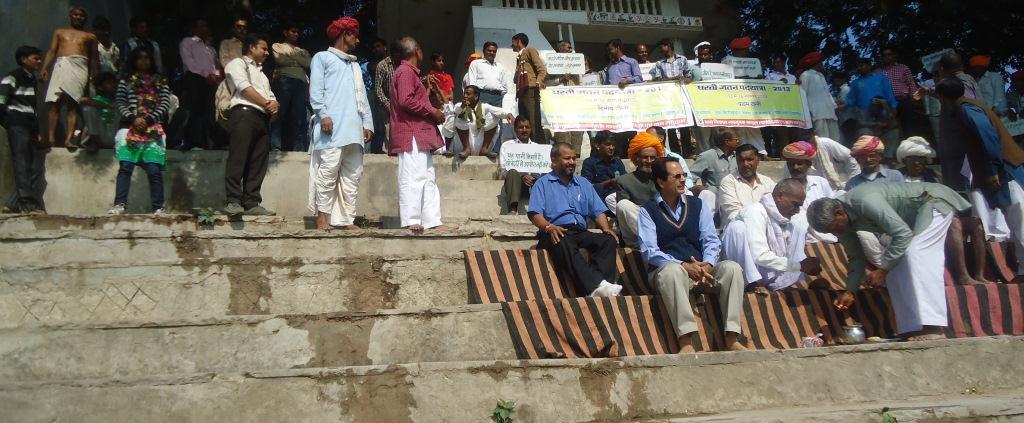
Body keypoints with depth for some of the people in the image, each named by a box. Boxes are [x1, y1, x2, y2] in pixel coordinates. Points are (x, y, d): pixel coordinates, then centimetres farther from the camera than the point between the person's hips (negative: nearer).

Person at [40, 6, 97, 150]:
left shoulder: (90, 37, 22)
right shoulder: (59, 32, 26)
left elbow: (93, 59, 18)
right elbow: (51, 51, 17)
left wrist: (94, 78, 6)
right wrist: (44, 68, 2)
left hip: (79, 67, -2)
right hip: (61, 65, 2)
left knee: (73, 103, -14)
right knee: (54, 102, -13)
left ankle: (69, 138, -23)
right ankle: (51, 136, -16)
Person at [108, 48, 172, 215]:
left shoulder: (160, 81, 19)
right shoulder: (126, 81, 19)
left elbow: (165, 104, 8)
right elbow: (120, 103, 9)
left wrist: (148, 119, -6)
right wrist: (132, 118, -9)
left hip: (153, 130, 0)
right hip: (131, 129, 0)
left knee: (154, 169, -8)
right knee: (125, 167, -10)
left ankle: (158, 208, -8)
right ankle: (119, 204, -13)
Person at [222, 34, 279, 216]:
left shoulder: (261, 73, 34)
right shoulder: (238, 63, 11)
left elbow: (270, 96, 23)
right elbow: (244, 87, -6)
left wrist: (274, 105, -1)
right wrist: (267, 104, -4)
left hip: (263, 118, 8)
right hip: (245, 113, -8)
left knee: (258, 163, -1)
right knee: (238, 159, -15)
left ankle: (251, 203, -2)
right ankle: (233, 201, -19)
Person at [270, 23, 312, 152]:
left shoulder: (303, 51, 32)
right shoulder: (278, 46, 23)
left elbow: (310, 64, 12)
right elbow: (279, 59, 2)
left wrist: (293, 56, 6)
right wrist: (298, 60, 9)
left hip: (301, 83, 3)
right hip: (284, 80, -3)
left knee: (299, 119, -8)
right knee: (279, 115, -15)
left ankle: (300, 150, -14)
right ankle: (275, 148, -22)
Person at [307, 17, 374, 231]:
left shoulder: (355, 65, 31)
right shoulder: (323, 58, 12)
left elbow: (363, 97, 24)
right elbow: (316, 89, -1)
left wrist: (367, 123, 12)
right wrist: (323, 114, -15)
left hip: (354, 128, 7)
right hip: (332, 126, -6)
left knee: (353, 173, 1)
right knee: (328, 170, -13)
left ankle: (347, 219, 2)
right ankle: (323, 216, -8)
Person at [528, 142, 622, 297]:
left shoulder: (584, 184, 28)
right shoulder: (543, 184, 14)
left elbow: (598, 211, 20)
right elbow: (535, 214, -1)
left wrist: (606, 228, -1)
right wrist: (549, 227, -21)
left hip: (581, 232, 4)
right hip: (557, 233, -4)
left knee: (609, 240, -26)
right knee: (564, 243, -40)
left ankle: (597, 287, -46)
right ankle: (597, 284, -55)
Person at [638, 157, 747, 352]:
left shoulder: (697, 205, 15)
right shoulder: (648, 211, 3)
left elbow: (711, 240, 6)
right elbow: (649, 251, -8)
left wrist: (707, 265, -15)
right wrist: (684, 266, -19)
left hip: (701, 268, 4)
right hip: (666, 269, -4)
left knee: (732, 268, -23)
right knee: (673, 270, -38)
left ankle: (731, 338, -27)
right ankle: (686, 342, -42)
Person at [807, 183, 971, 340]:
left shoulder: (866, 202, -34)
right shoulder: (838, 219, -6)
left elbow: (903, 234, -32)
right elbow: (856, 256, 6)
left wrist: (882, 269, -29)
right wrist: (850, 291, -2)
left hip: (935, 201, -9)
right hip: (912, 216, 9)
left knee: (914, 253, -26)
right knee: (895, 263, -1)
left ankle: (933, 329, -32)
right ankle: (914, 329, -1)